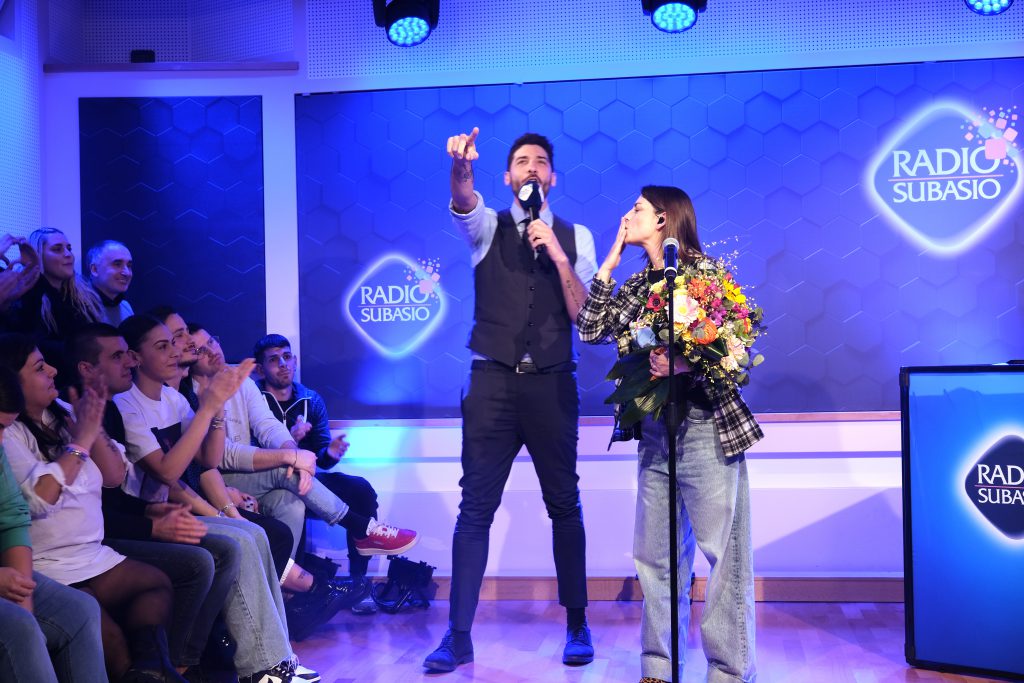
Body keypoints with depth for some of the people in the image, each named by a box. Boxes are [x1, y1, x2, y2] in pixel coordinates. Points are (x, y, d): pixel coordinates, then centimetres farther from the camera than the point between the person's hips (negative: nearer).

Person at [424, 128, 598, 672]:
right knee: (475, 508, -1)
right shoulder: (487, 227, 6)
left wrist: (557, 255, -13)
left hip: (551, 385, 1)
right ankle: (458, 635, 4)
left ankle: (577, 626, 22)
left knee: (564, 505, 9)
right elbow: (463, 202, -18)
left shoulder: (575, 237, 8)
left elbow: (586, 315, -1)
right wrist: (461, 167, -40)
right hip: (492, 383, -1)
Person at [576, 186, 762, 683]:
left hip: (704, 428, -7)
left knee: (724, 552, -3)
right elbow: (591, 330, 6)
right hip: (654, 432, 7)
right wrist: (610, 260, 8)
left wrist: (683, 365, -24)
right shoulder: (638, 284, 15)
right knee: (654, 556, 10)